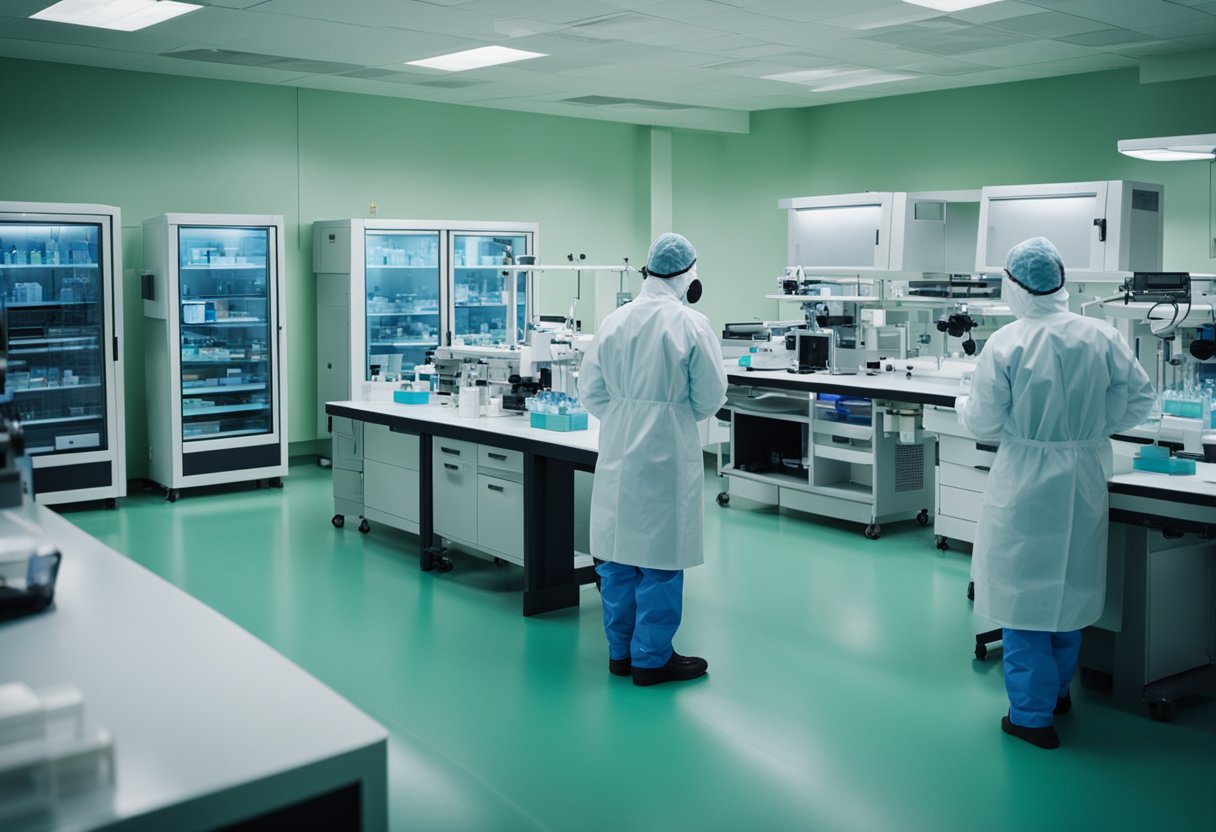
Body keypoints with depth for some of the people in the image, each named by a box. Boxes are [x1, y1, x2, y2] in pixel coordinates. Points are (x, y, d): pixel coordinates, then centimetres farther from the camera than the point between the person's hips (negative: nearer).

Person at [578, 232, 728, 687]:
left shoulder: (613, 321, 1)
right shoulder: (692, 325, -12)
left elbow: (590, 389, 5)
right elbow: (710, 397, -6)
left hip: (618, 450, 5)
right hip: (667, 453, -5)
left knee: (617, 553, 12)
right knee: (660, 558, 4)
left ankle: (620, 652, 24)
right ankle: (651, 659, 12)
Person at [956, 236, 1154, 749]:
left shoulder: (1004, 345, -16)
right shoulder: (1101, 338, -6)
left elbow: (983, 423, -11)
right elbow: (1139, 399, 1)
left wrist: (963, 405, 10)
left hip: (1025, 485, -4)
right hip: (1084, 481, 4)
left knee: (1024, 592, 6)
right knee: (1069, 585, 20)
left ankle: (1033, 714, 12)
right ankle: (1058, 690, 37)